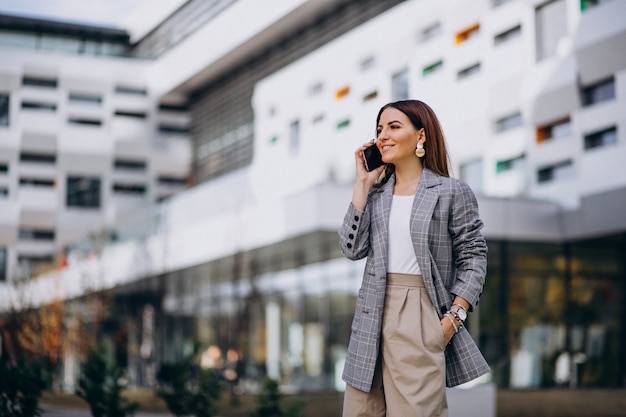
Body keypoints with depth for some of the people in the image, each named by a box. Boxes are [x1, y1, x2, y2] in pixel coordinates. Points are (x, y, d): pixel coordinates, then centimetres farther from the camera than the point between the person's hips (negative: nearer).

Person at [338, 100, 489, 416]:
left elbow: (473, 258, -1)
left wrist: (452, 319, -11)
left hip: (422, 318, -4)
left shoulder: (452, 192, 1)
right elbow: (352, 249, 0)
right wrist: (362, 184, 1)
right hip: (374, 317, 5)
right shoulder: (375, 194, 13)